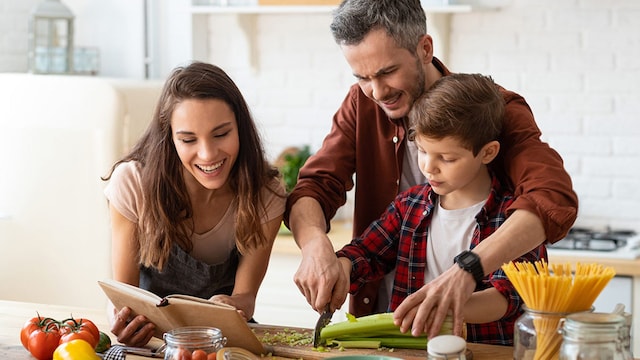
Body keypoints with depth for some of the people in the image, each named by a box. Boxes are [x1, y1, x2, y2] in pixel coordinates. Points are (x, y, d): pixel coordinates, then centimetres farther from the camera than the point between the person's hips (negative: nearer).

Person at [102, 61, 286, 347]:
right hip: (149, 331, -2)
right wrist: (122, 320, -35)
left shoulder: (265, 195, -15)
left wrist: (232, 306, -35)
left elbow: (245, 297, -11)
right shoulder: (133, 184, -18)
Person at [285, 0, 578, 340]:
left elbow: (554, 199, -30)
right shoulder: (362, 105, 0)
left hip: (474, 325, -3)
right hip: (377, 324, 3)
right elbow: (313, 189, -5)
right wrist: (315, 245, -29)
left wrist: (467, 269, -45)